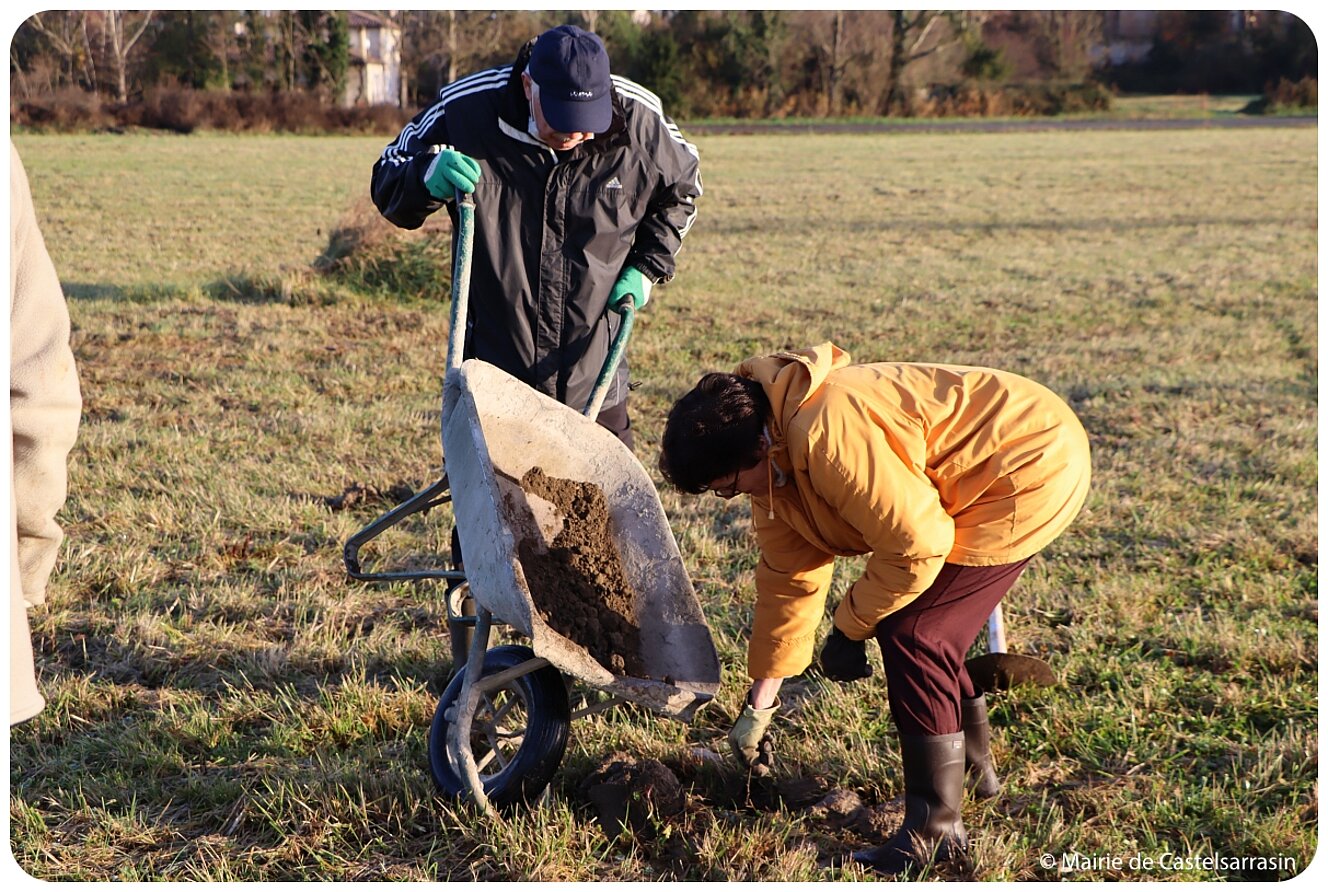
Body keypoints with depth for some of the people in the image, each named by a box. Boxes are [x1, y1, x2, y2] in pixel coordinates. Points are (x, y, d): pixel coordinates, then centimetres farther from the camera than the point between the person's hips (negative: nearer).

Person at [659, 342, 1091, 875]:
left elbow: (915, 548, -26)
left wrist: (848, 630, -10)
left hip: (1036, 467, -10)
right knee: (930, 628, 17)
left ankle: (936, 827, -4)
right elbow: (787, 577, 11)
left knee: (912, 631, -11)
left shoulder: (827, 436, -30)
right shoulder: (776, 460, 3)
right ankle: (974, 766, 38)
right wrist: (759, 705, 16)